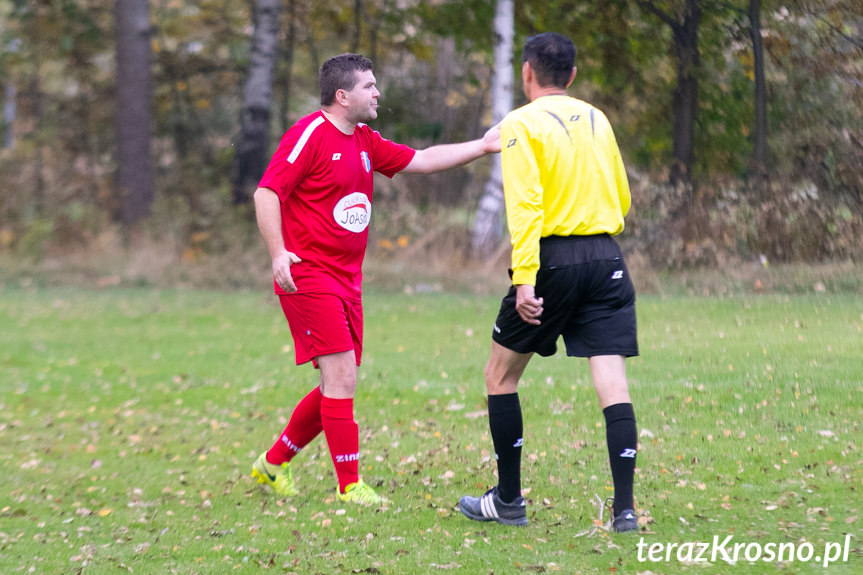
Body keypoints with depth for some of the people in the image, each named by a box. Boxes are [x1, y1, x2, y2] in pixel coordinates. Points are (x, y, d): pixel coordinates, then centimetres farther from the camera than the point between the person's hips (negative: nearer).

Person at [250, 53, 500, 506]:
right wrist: (278, 253, -25)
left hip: (347, 280, 9)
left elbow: (420, 161, 18)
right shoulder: (310, 134, -11)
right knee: (341, 375, -13)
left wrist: (482, 146, 11)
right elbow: (267, 192, -15)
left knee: (339, 385, 10)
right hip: (309, 275, -9)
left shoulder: (364, 142, 15)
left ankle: (274, 462, 25)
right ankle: (349, 486, -9)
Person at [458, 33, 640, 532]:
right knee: (613, 383, -2)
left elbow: (526, 204, -15)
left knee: (501, 376, 13)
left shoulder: (522, 124, -4)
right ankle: (625, 507, -11)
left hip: (552, 260, -4)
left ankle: (509, 500, 17)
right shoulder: (597, 120, 13)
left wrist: (524, 279, -19)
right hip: (607, 259, 4)